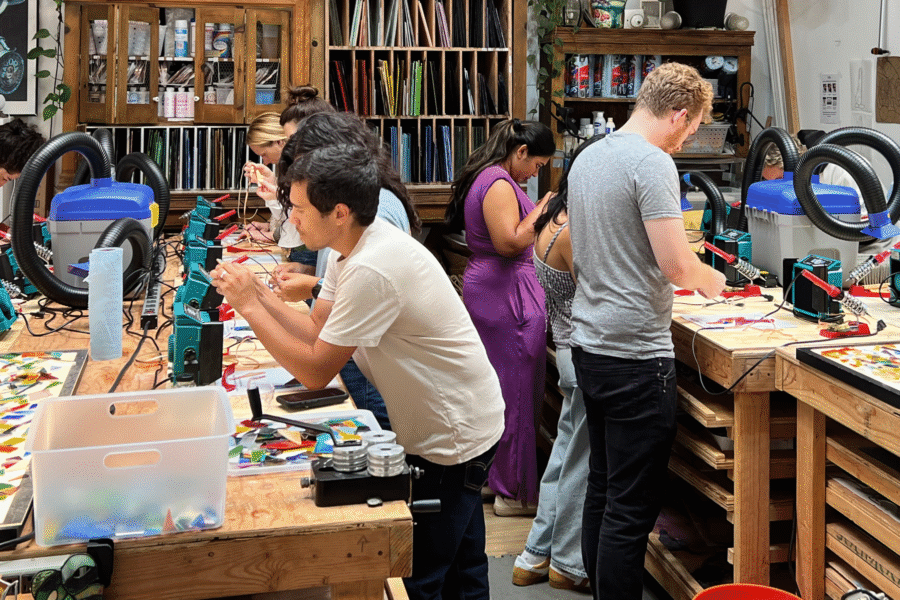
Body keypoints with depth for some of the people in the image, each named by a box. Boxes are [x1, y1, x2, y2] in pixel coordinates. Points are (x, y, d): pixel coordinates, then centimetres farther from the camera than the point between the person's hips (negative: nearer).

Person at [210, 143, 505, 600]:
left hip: (454, 438, -10)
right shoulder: (351, 245, 0)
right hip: (448, 425, 10)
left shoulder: (371, 271, -30)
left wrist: (249, 306, -19)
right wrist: (258, 293, -7)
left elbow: (316, 371, -24)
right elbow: (316, 329, 5)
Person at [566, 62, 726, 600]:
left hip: (590, 347, 9)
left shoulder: (587, 157, 13)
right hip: (637, 354, -9)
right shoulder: (653, 163, -14)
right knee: (632, 507, -2)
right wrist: (709, 279, 2)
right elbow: (676, 264, -20)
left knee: (603, 489, 18)